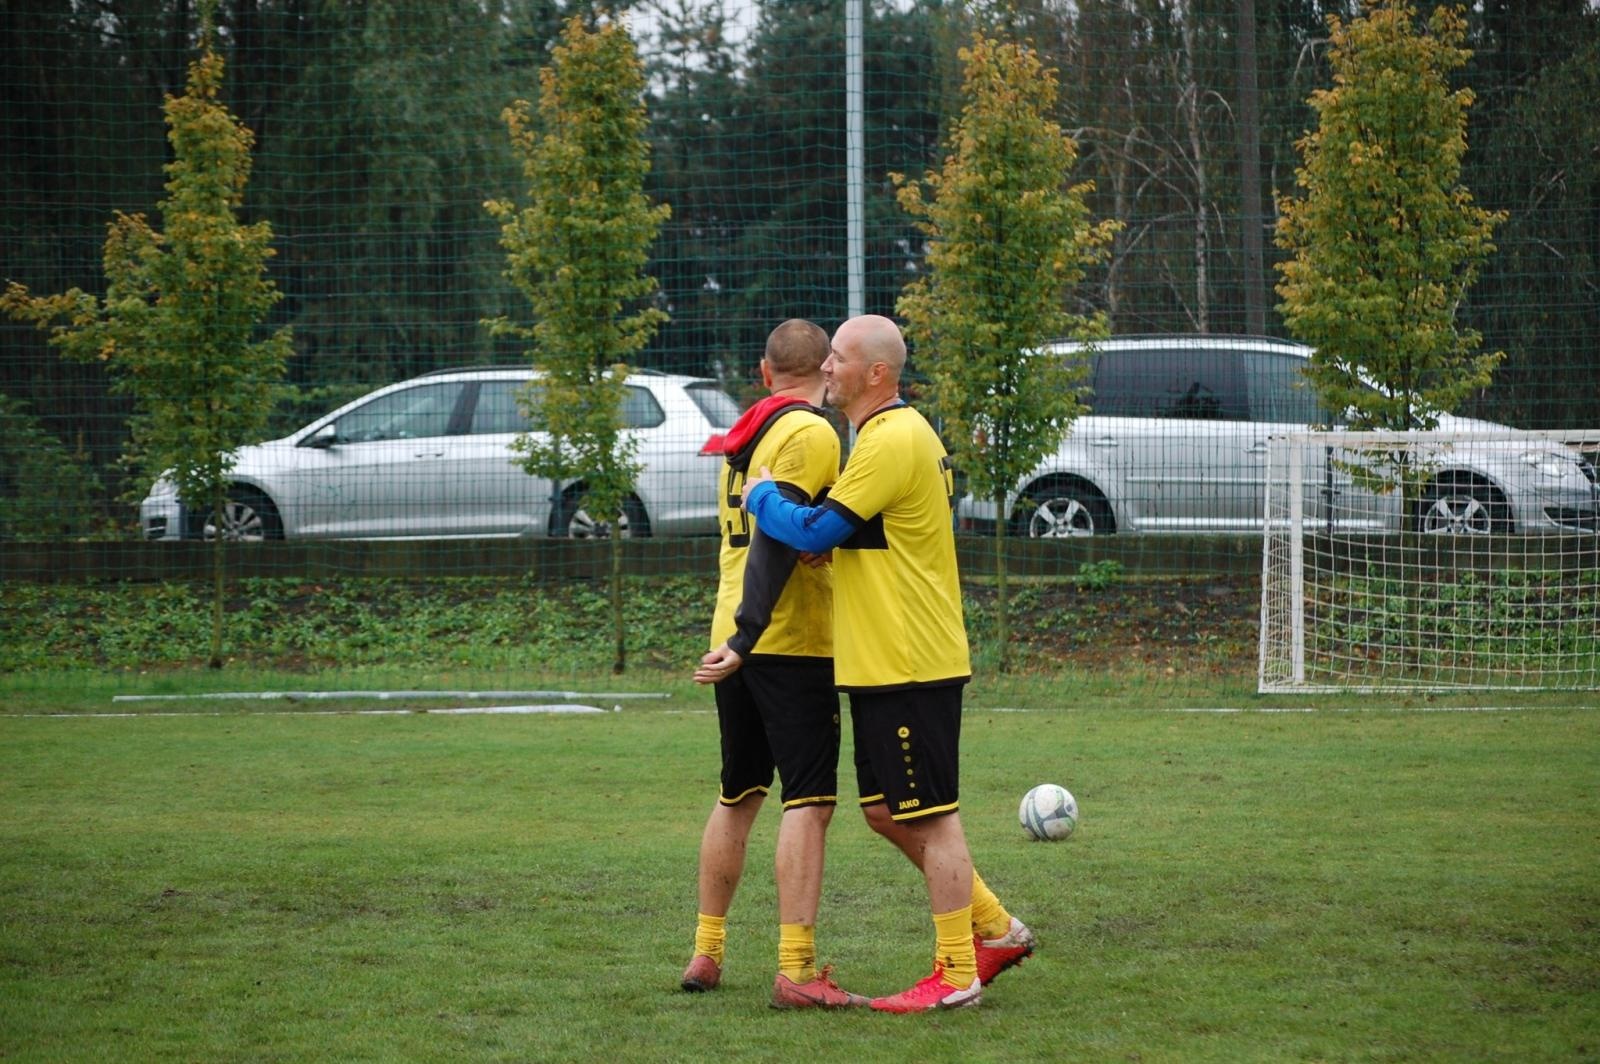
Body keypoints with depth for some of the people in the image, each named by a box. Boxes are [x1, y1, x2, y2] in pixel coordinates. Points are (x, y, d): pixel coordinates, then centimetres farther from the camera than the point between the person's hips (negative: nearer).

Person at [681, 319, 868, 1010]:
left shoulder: (745, 437, 16)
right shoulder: (811, 434, -10)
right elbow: (778, 540, -18)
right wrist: (747, 638, -24)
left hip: (735, 641, 8)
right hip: (791, 643, -8)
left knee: (738, 797, 18)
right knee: (809, 802, -9)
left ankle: (706, 954, 22)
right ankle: (796, 972, -15)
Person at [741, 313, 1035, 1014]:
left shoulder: (892, 441, -18)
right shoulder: (902, 434, 16)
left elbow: (814, 531, -20)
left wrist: (760, 496, -1)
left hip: (909, 666, -10)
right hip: (879, 663, 10)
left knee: (930, 818, -4)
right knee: (886, 813, 15)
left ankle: (957, 975, 1)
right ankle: (996, 930, 22)